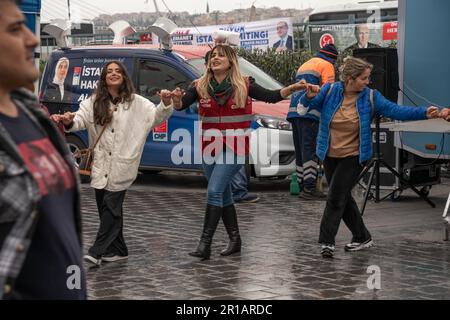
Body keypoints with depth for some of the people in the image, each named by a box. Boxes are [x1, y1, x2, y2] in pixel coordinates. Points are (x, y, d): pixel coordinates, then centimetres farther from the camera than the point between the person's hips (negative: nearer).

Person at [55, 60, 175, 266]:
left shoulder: (136, 103, 3)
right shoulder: (94, 103, 5)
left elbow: (156, 117, 1)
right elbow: (81, 119, -7)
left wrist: (165, 104, -20)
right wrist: (70, 122, -30)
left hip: (121, 166, -3)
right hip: (100, 165, 3)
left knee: (111, 207, -9)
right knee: (107, 208, 9)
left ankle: (97, 252, -9)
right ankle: (117, 251, 21)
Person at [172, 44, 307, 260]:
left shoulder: (243, 86, -3)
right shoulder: (200, 86, 2)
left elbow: (271, 97, -5)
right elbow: (181, 105, -9)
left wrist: (291, 89, -21)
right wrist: (176, 100, -33)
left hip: (234, 149, -4)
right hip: (210, 149, 4)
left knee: (214, 190, -16)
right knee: (223, 195, 12)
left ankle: (205, 243, -15)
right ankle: (235, 239, 26)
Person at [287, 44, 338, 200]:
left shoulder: (304, 65, 29)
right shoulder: (326, 65, 4)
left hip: (294, 110, 8)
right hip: (310, 111, -8)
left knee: (300, 150, 9)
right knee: (310, 150, -11)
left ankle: (302, 187, 10)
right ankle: (309, 188, -16)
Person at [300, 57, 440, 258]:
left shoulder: (371, 97, -8)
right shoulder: (330, 91, -6)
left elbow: (396, 111, -13)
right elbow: (307, 104, -9)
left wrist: (424, 113, -25)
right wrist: (309, 95, -33)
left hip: (353, 157, -3)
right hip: (330, 156, 3)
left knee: (336, 197, -10)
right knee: (343, 198, 11)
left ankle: (327, 241, 1)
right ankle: (362, 237, 26)